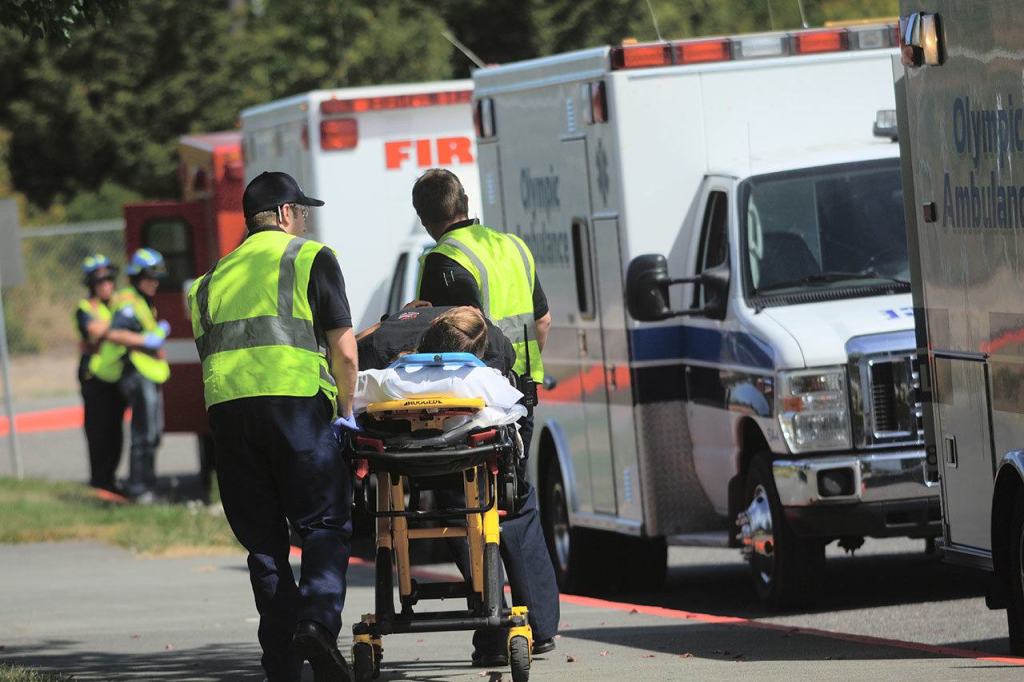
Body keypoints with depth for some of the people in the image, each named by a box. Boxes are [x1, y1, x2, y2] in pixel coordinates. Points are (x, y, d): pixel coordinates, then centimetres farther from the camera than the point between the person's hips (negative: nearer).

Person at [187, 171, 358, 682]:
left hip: (225, 409, 4)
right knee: (326, 524, 1)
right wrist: (346, 410, 15)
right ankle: (317, 621, -24)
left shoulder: (213, 280, 26)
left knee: (264, 542, 9)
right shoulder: (311, 258, 10)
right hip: (296, 400, -4)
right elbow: (344, 350, 3)